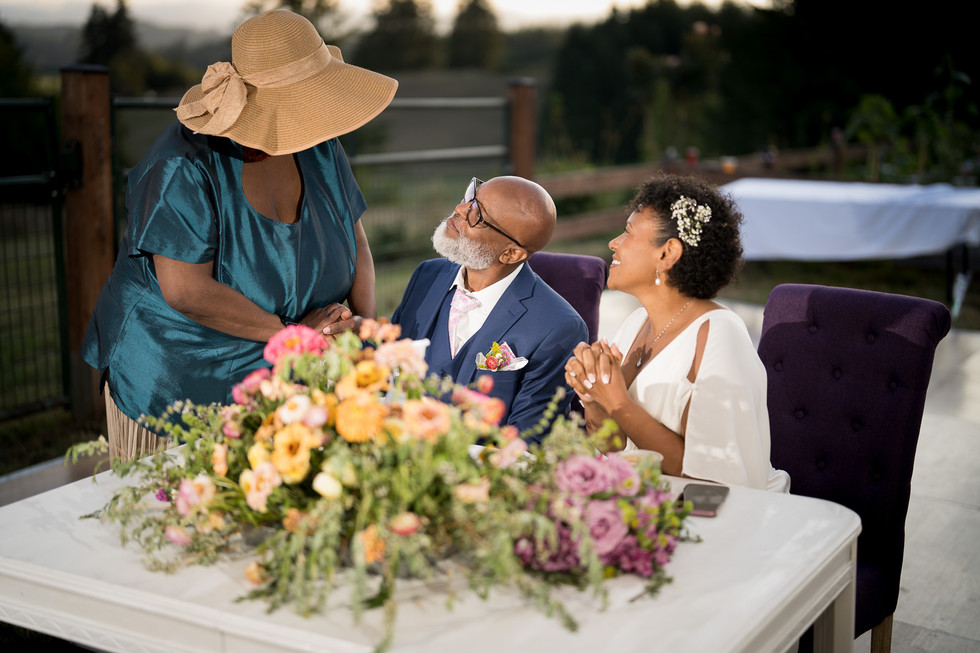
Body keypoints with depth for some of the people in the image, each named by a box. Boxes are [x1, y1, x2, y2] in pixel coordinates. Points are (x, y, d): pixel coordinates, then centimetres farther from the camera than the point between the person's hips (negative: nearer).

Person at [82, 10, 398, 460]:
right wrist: (292, 333, -21)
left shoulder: (319, 146, -1)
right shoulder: (183, 168, -22)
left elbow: (354, 239, 8)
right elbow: (188, 292, -26)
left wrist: (367, 328, -8)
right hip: (177, 384, -5)